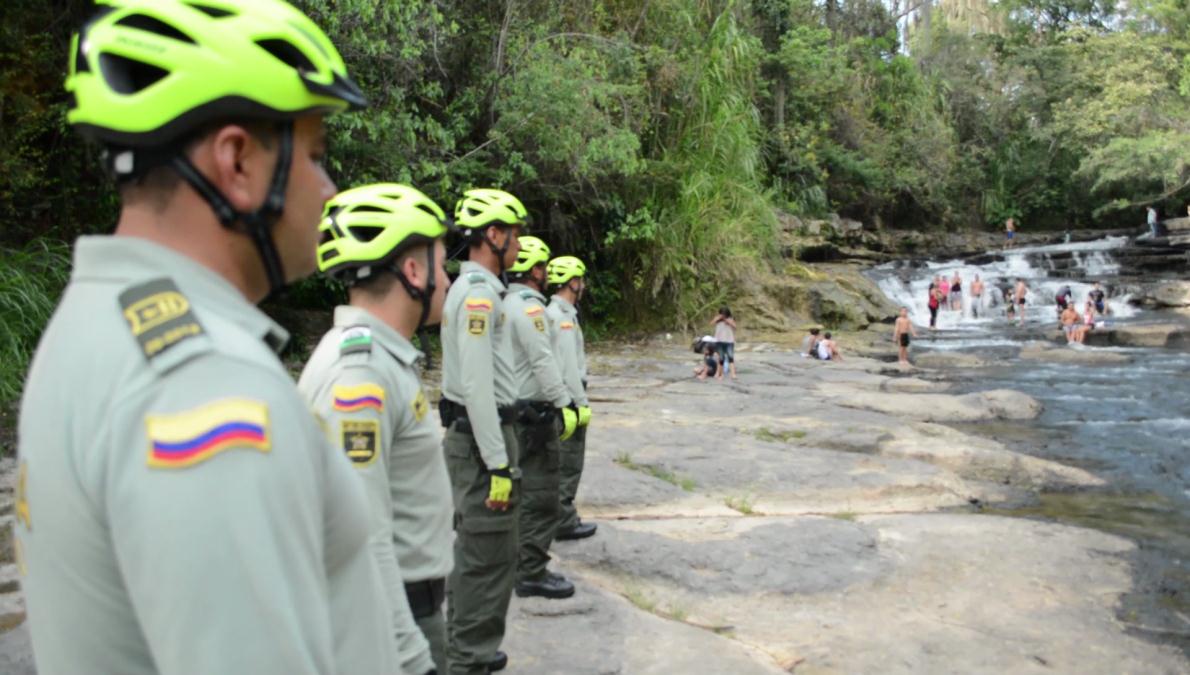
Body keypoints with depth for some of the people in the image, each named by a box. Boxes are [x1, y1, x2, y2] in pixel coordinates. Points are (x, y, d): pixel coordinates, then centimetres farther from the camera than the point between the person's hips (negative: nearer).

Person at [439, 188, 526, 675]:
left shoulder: (473, 288, 15)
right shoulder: (479, 292, -17)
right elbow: (477, 384, -23)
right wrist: (498, 463, -22)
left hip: (474, 433, 11)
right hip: (481, 435, -11)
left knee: (472, 547, 17)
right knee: (490, 553, -5)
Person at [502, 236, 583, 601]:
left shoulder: (508, 303, 15)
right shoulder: (528, 306, -15)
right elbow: (543, 361, -22)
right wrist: (567, 404, -20)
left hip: (515, 410, 10)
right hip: (533, 413, -10)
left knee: (524, 493, 17)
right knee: (540, 497, -5)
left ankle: (522, 563, 26)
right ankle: (532, 574, 0)